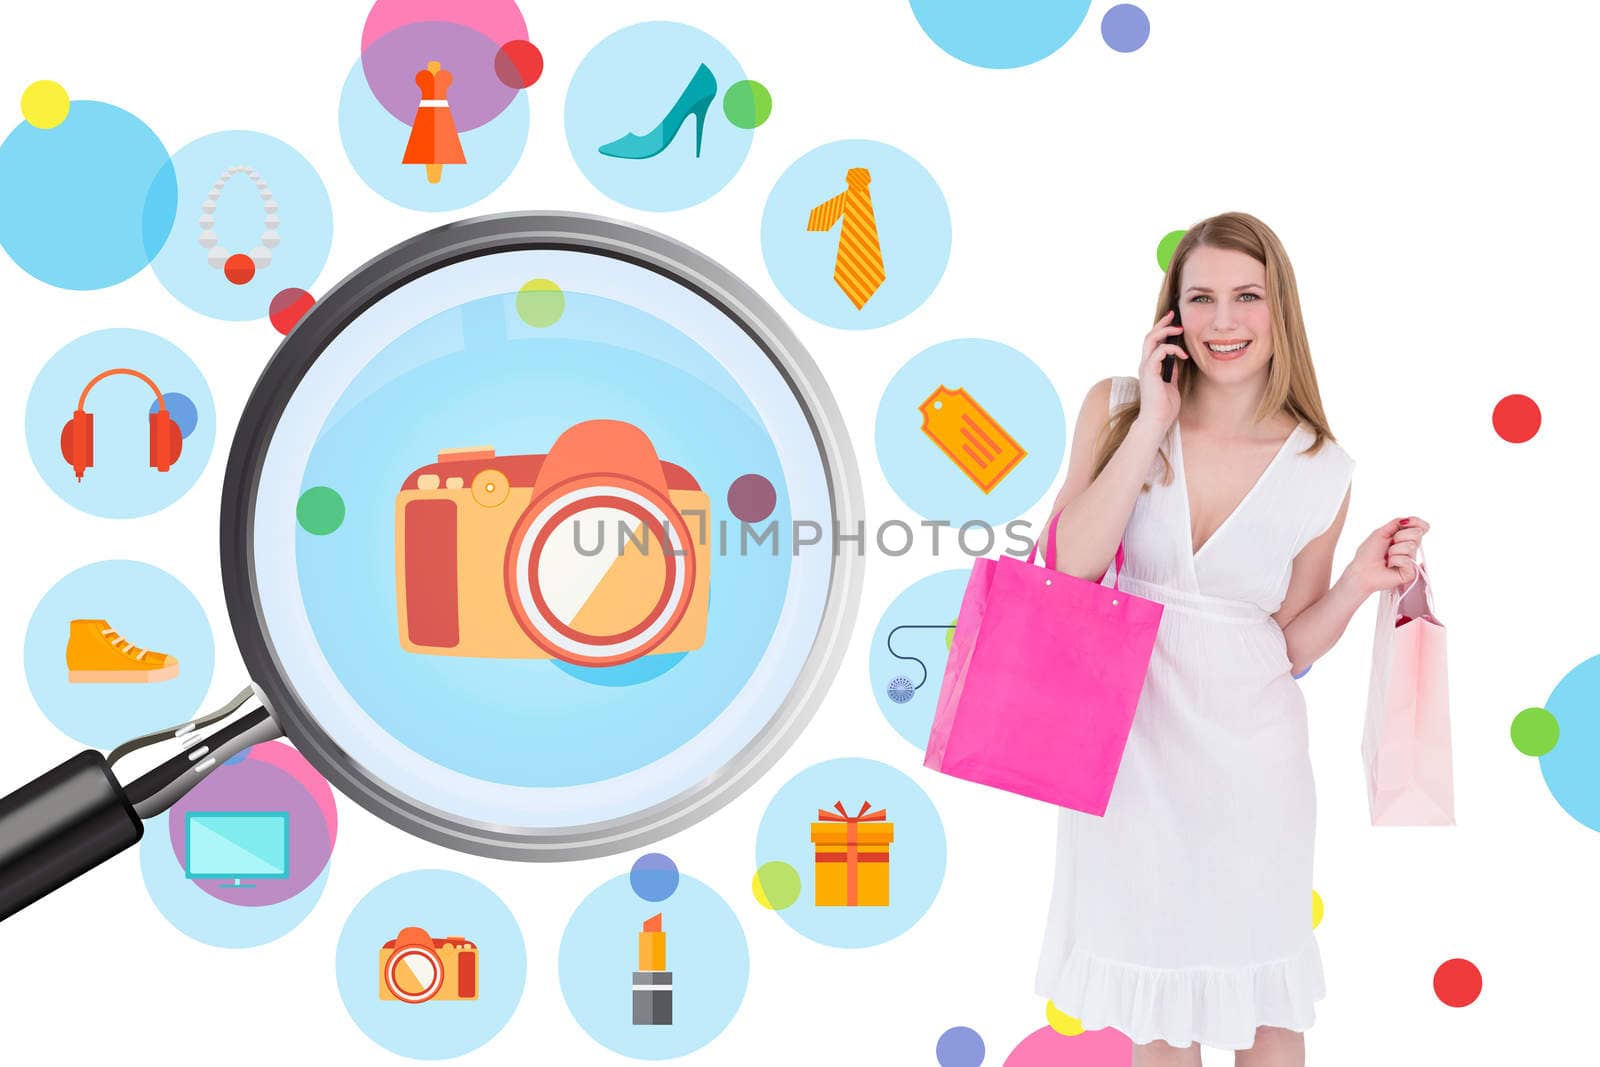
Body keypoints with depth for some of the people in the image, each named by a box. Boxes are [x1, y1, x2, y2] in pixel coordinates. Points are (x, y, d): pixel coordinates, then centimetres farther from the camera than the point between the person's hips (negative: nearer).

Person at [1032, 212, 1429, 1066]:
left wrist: (1360, 582, -14)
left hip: (1245, 753, 0)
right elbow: (1074, 562, -19)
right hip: (1127, 739, 0)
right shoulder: (1116, 409, -4)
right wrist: (1153, 425, -17)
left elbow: (1290, 647, 3)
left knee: (1266, 996, 13)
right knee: (1149, 979, 15)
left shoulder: (1320, 471, -4)